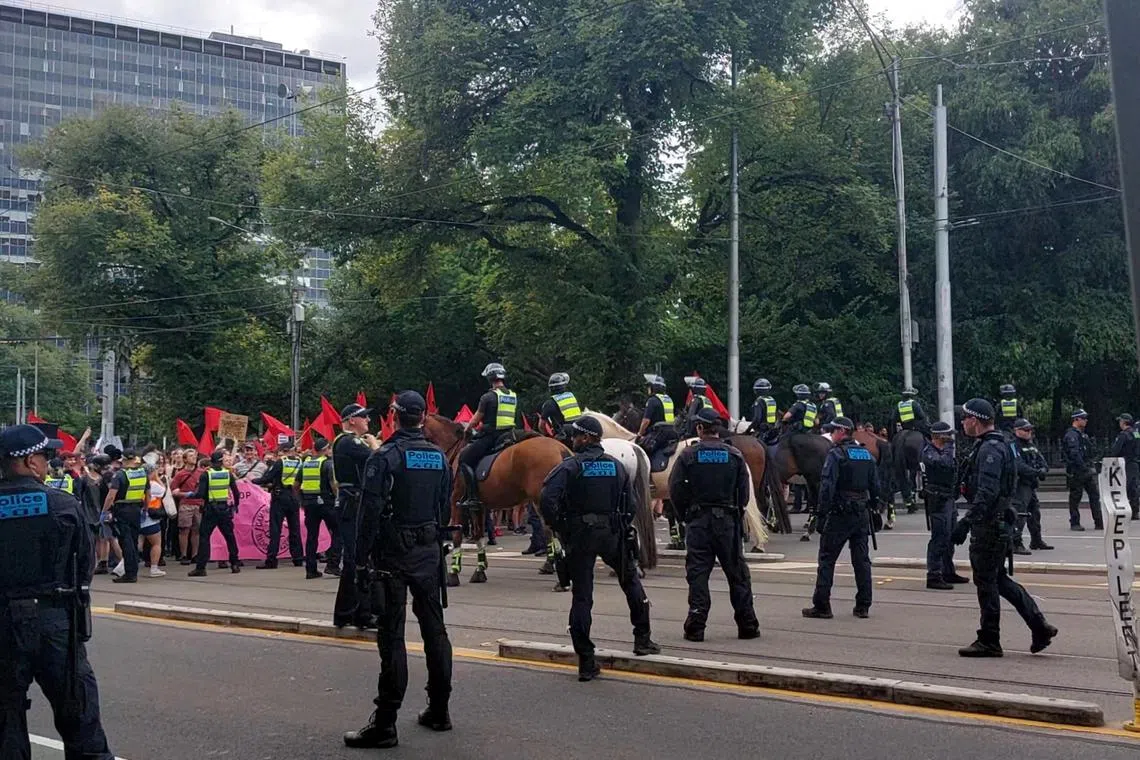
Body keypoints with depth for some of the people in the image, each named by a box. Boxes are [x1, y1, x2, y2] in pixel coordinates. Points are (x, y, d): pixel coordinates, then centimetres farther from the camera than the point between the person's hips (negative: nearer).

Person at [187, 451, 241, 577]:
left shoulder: (206, 474, -6)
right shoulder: (228, 473, 1)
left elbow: (201, 494, -13)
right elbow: (236, 492, 2)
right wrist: (235, 506, 16)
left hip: (210, 509, -2)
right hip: (225, 509, 2)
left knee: (204, 537, 1)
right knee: (229, 536, 14)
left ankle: (201, 567, -5)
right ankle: (235, 564, 16)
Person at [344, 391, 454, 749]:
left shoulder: (385, 457, -11)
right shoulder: (440, 457, 7)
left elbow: (370, 512, -15)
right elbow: (446, 508, 11)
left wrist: (362, 559, -10)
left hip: (393, 555, -6)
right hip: (429, 553, 6)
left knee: (392, 636, -5)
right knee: (434, 630, 12)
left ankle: (385, 724, -4)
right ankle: (439, 710, 21)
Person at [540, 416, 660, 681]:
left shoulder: (570, 466, -8)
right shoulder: (616, 466, 7)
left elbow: (547, 500, -21)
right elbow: (630, 503, 7)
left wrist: (558, 526, -7)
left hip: (579, 537, -3)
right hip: (612, 535, 3)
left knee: (581, 596, 2)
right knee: (631, 581, 24)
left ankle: (586, 663, 2)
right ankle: (642, 639, 27)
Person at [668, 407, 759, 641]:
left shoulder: (688, 455, -4)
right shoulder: (734, 455, 0)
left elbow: (675, 490, -5)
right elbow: (744, 492, 1)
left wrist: (686, 516, 7)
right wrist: (736, 513, 13)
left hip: (698, 522, -1)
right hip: (728, 521, 1)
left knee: (697, 574, 2)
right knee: (737, 574, 9)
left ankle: (695, 627, 0)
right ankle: (747, 625, 12)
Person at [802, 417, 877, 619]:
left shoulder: (836, 454, -10)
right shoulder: (867, 455, 12)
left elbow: (827, 486, -17)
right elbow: (875, 487, 13)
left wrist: (822, 514, -14)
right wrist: (871, 509, 18)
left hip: (840, 514, -6)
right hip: (862, 514, 7)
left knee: (827, 559, 0)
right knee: (861, 560, 9)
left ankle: (821, 606, -1)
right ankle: (863, 606, 11)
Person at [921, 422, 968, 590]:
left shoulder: (943, 450, 13)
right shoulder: (929, 453, -17)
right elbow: (944, 463, -33)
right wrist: (949, 447, -22)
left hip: (949, 499, 10)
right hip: (938, 501, -10)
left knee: (950, 537, 17)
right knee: (939, 538, -10)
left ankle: (948, 572, 28)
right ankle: (933, 577, -9)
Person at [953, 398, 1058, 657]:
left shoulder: (990, 449, -18)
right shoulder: (995, 445, 16)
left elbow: (987, 492, -27)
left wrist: (966, 522, -28)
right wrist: (971, 521, 25)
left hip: (989, 526, -10)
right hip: (996, 524, 10)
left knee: (986, 582, -1)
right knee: (998, 579, 14)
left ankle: (989, 642, 7)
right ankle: (1040, 627, 14)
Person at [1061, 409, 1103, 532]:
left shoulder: (1083, 434, 18)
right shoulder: (1071, 435, -13)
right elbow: (1075, 455, -21)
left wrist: (1092, 466, 14)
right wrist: (1085, 468, -22)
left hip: (1087, 470, 9)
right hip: (1077, 472, -9)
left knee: (1095, 495, 4)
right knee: (1075, 498, 1)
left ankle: (1099, 523, 5)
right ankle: (1074, 523, 8)